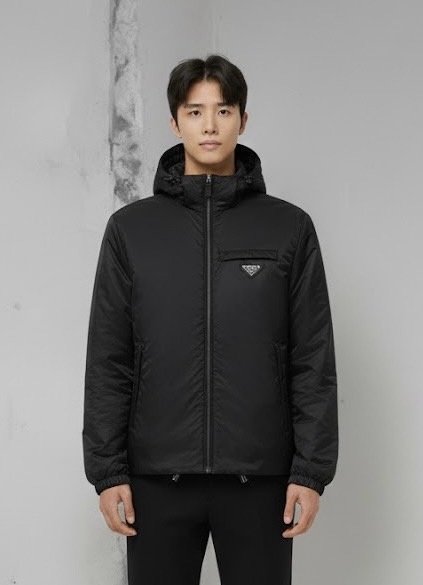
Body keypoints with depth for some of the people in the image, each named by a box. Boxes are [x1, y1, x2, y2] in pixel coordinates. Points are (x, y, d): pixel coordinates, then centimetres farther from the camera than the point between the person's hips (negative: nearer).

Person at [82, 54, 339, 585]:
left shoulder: (290, 227, 2)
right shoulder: (130, 228, 4)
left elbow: (314, 360, 1)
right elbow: (108, 361, 3)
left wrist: (312, 469, -4)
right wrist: (106, 469, -2)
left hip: (260, 476, 0)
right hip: (157, 477, 1)